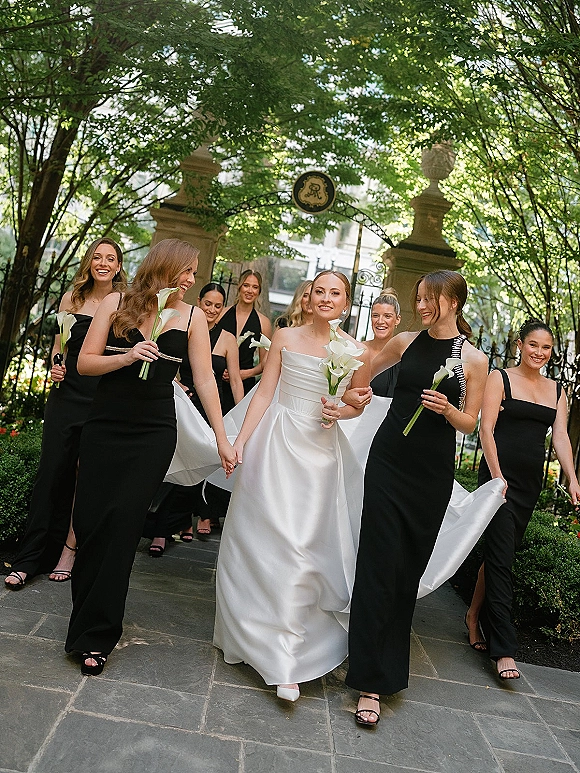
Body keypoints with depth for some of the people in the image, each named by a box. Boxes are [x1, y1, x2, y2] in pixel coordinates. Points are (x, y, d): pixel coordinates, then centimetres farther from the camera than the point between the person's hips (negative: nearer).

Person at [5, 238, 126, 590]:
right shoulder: (73, 297, 8)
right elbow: (59, 343, 17)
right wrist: (55, 366, -2)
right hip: (67, 395, 2)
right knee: (51, 472, 3)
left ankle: (69, 549, 18)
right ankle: (29, 559, 11)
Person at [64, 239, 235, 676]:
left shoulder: (192, 317, 1)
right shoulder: (116, 304, 2)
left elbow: (205, 380, 0)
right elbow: (85, 363, 0)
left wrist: (222, 439, -2)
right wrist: (126, 357, -17)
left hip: (153, 435, -1)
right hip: (104, 427, 2)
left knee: (122, 525, -6)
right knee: (88, 521, 4)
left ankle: (97, 634, 8)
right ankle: (90, 617, 28)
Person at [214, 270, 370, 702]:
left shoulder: (357, 351, 2)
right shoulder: (285, 337, 3)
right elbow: (264, 393, 2)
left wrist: (339, 411, -9)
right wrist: (240, 441, -4)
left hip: (323, 451, 0)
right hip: (277, 443, 0)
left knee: (306, 548, 1)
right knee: (265, 539, 2)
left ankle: (286, 661, 14)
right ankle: (254, 631, 23)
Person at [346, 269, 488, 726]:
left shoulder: (474, 359, -1)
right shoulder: (406, 342, 5)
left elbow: (470, 422, 3)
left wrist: (447, 409, -16)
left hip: (433, 473, -1)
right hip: (389, 460, 1)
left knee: (409, 568, 9)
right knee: (379, 565, -5)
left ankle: (387, 662, 30)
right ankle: (371, 681, 3)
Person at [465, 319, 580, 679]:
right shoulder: (500, 378, -1)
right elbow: (486, 428, -7)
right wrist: (496, 475, -16)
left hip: (531, 482, 5)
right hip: (499, 475, -5)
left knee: (499, 552, 10)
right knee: (501, 558, -8)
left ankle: (475, 615, 29)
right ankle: (504, 649, -6)